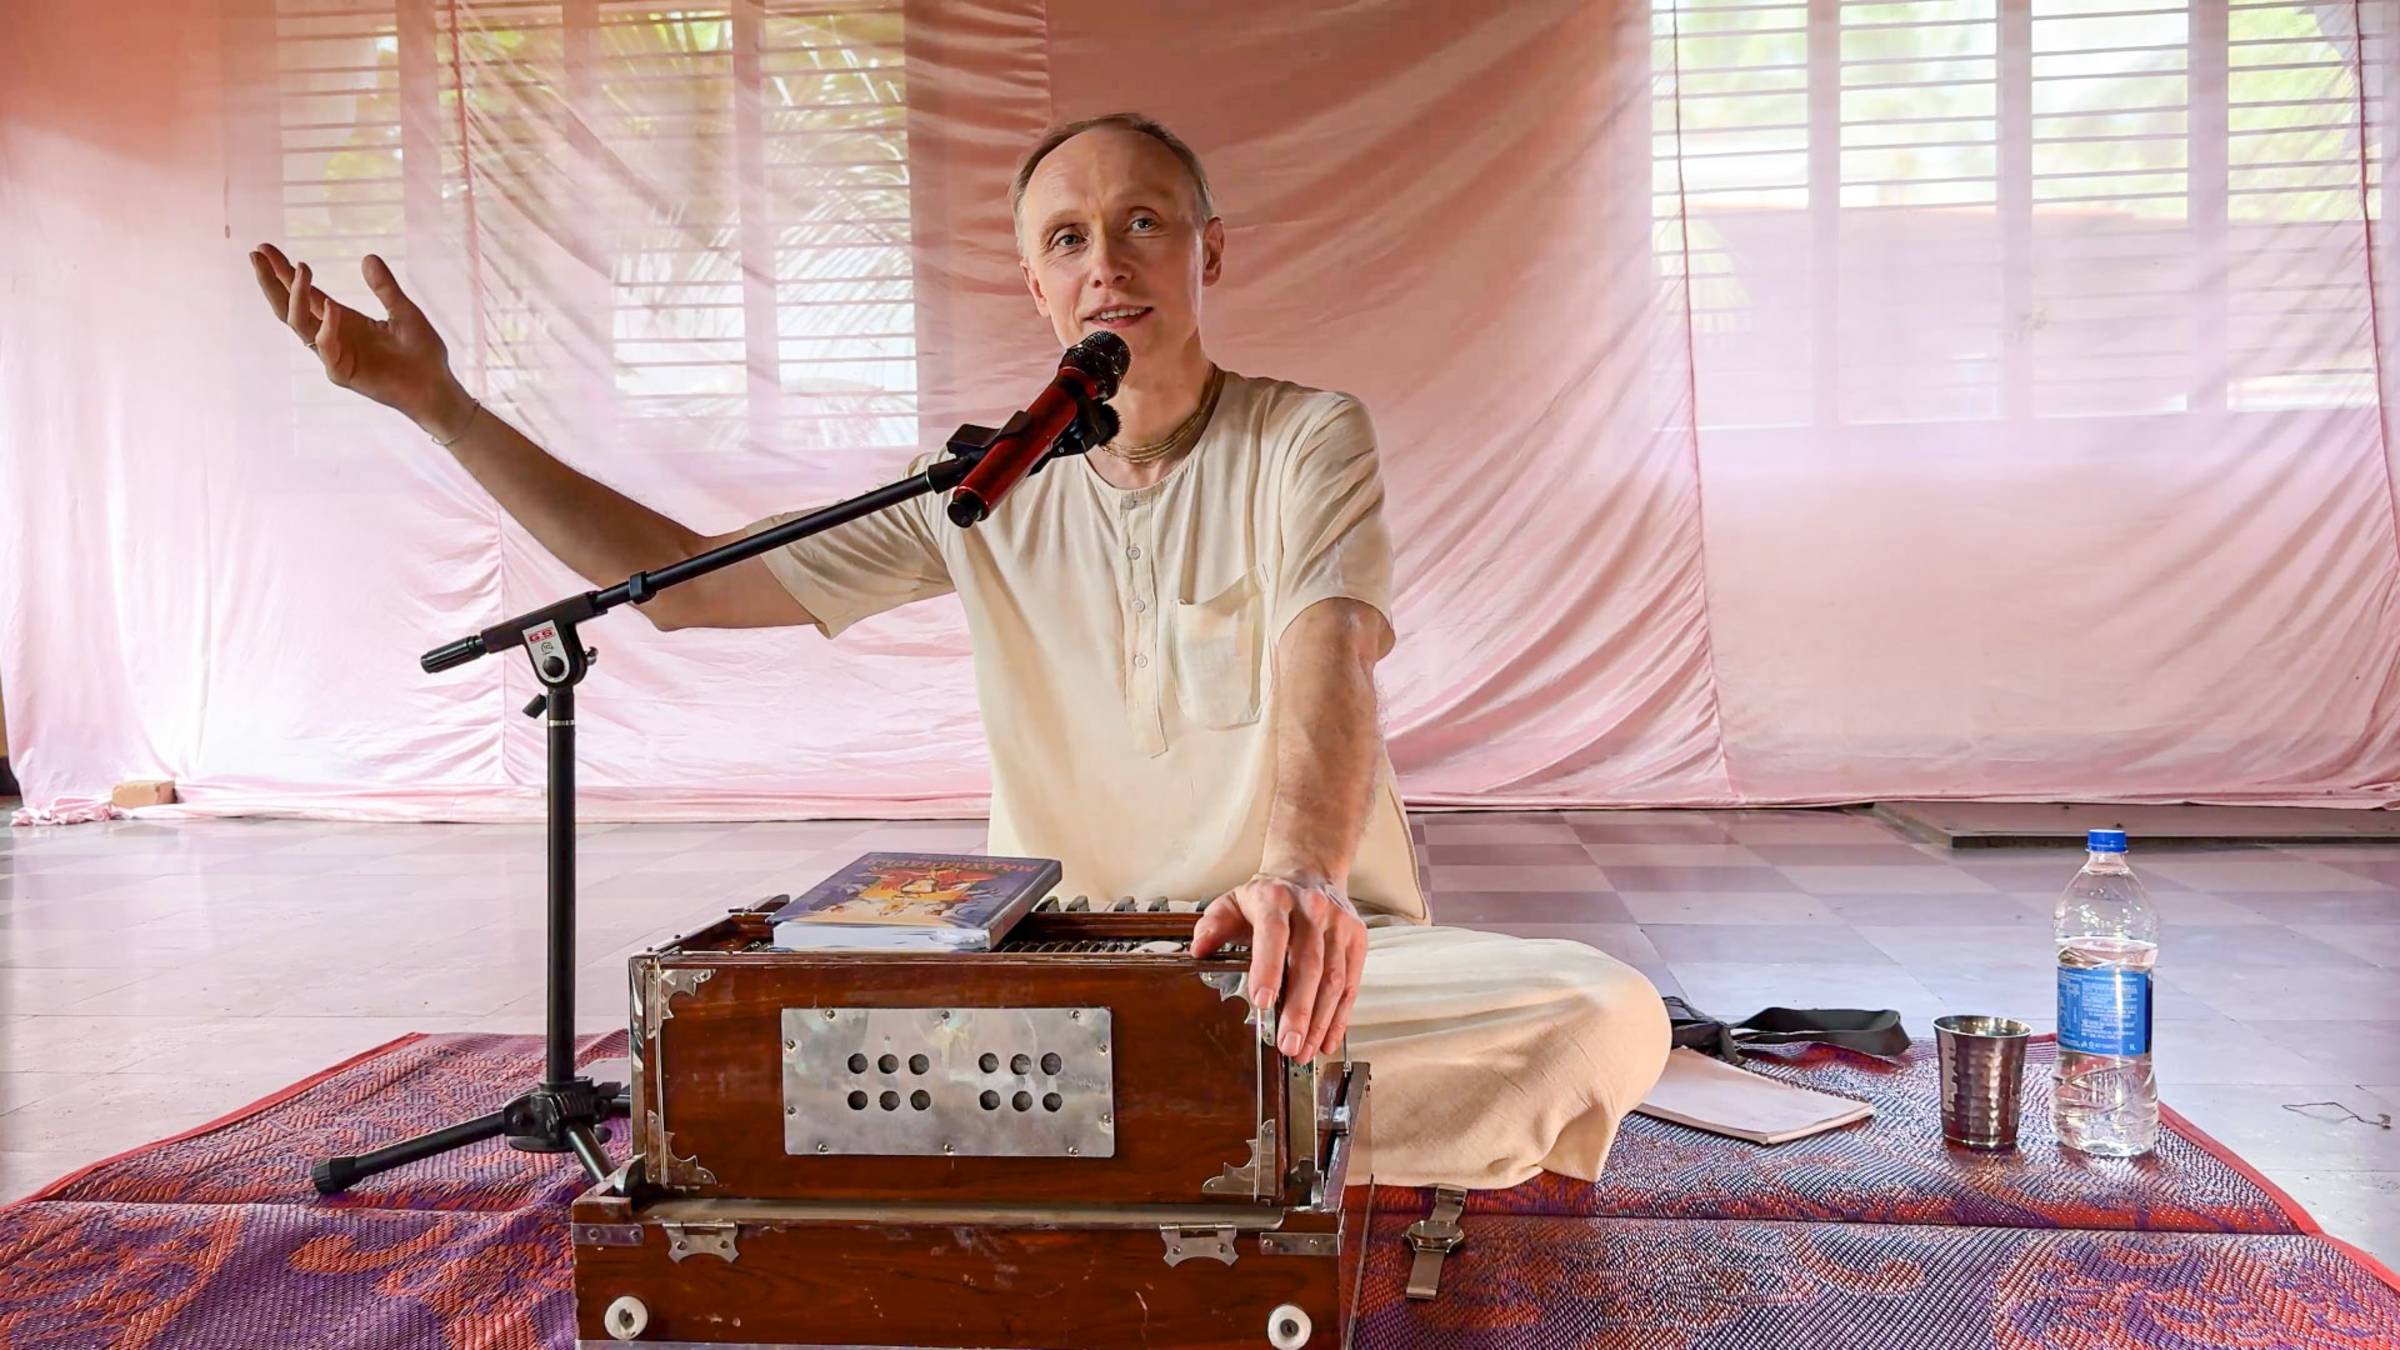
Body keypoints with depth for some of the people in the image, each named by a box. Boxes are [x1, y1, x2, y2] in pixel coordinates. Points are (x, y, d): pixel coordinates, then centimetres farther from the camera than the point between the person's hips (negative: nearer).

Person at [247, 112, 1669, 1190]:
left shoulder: (1308, 438, -5)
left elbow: (1328, 657, -24)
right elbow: (688, 580, 3)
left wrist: (1298, 872, -46)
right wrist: (443, 406, -3)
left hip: (1312, 945, -1)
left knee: (1608, 1016, -27)